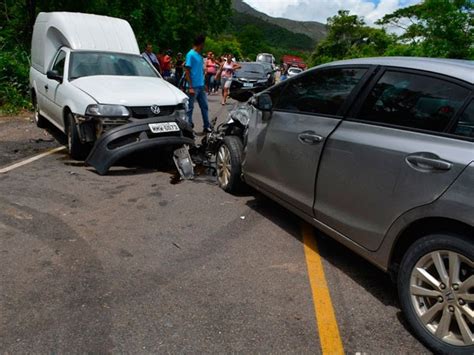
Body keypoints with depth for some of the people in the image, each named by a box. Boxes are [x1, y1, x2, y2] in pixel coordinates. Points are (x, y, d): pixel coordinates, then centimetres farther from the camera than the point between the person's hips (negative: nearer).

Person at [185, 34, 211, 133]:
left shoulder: (199, 55, 13)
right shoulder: (191, 54, -11)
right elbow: (187, 71, -14)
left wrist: (204, 84, 18)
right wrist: (190, 87, -19)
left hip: (201, 86, 8)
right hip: (194, 87, -8)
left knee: (204, 106, 10)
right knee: (190, 107, 1)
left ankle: (207, 126, 18)